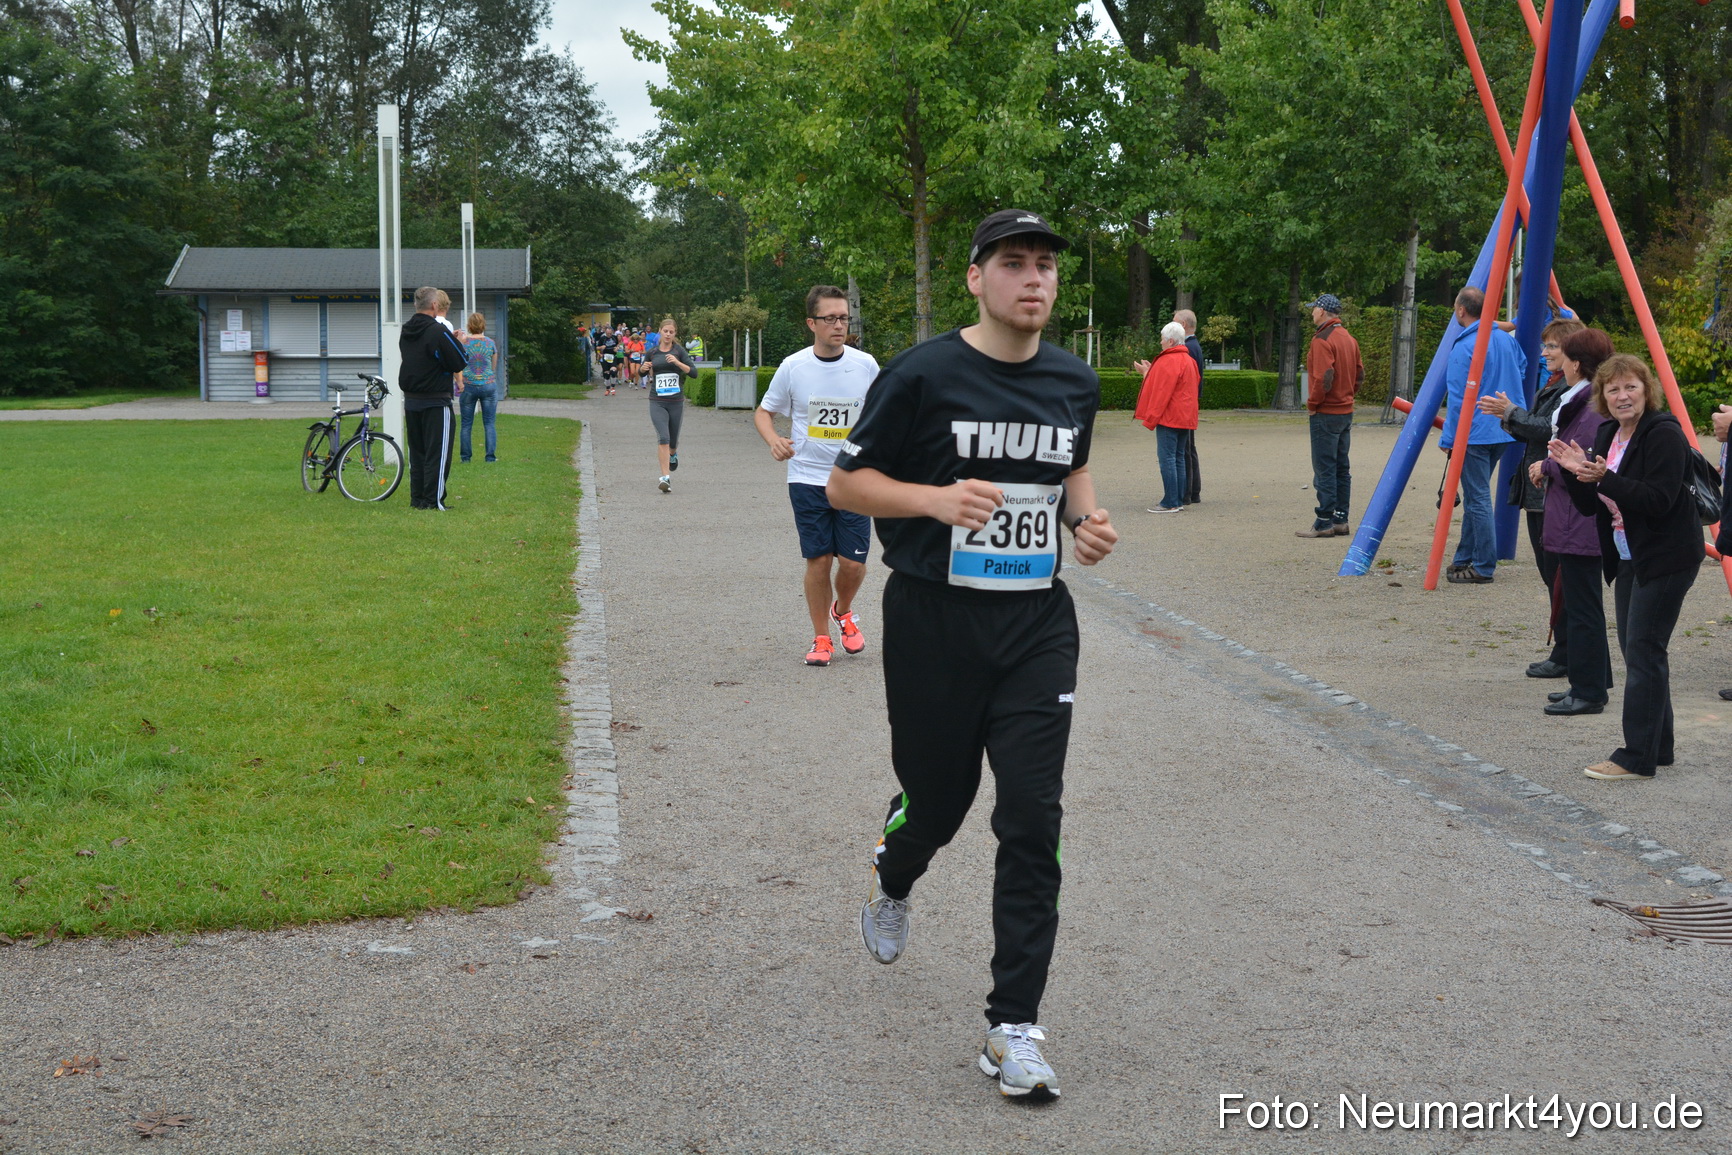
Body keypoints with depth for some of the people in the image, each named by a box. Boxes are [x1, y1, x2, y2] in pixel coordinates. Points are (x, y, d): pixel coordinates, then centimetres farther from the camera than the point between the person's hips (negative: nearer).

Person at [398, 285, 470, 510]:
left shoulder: (405, 332, 9)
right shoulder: (438, 332, -16)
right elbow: (459, 363, -15)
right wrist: (457, 342, 4)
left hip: (410, 400, 7)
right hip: (435, 402, -7)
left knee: (416, 452, 14)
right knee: (437, 452, -2)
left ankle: (417, 498, 17)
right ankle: (433, 500, -3)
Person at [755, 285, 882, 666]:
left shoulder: (865, 365, -1)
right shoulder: (793, 367, -3)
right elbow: (763, 411, 8)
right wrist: (774, 440, -11)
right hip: (807, 479, -1)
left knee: (853, 562, -2)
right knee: (818, 560, 0)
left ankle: (843, 611, 31)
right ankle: (821, 638, 16)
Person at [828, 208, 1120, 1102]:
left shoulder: (1075, 383, 7)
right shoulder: (922, 375, -9)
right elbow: (845, 483, -5)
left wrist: (1087, 517, 3)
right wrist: (937, 498, -21)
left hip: (1037, 624, 3)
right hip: (934, 620, -3)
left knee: (1032, 816, -6)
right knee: (937, 801, 11)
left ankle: (1013, 1026, 1)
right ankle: (891, 880, 50)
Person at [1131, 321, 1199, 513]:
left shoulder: (1168, 361, -14)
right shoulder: (1188, 360, 17)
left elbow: (1162, 392, -18)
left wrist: (1150, 418, -15)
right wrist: (1149, 372, 26)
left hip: (1169, 418, -10)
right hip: (1185, 418, 10)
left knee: (1167, 458, -9)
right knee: (1179, 458, 12)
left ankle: (1170, 503, -11)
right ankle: (1179, 500, 13)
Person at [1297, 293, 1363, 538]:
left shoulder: (1322, 339, -15)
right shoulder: (1349, 338, 13)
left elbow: (1323, 378, -22)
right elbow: (1360, 374, 17)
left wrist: (1312, 403, -9)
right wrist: (1348, 396, 17)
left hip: (1326, 414, -9)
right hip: (1346, 411, 9)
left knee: (1324, 469, -6)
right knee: (1341, 468, 11)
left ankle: (1324, 523, -5)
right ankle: (1340, 520, 14)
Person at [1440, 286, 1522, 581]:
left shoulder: (1464, 347, -15)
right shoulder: (1506, 339, 8)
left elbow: (1458, 398, -15)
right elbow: (1522, 369, 24)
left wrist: (1448, 438, -9)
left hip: (1474, 433, -8)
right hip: (1502, 431, 8)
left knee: (1477, 498, -3)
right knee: (1475, 496, 17)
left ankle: (1483, 567, 0)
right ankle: (1465, 559, 24)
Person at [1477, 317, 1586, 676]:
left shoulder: (1583, 390, -14)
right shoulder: (1552, 386, 19)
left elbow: (1553, 432, -22)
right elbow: (1532, 433, 21)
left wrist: (1512, 414, -17)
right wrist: (1508, 417, 4)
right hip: (1538, 494, 11)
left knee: (1560, 577, -6)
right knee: (1551, 575, 13)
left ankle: (1565, 656, 0)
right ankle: (1564, 653, 19)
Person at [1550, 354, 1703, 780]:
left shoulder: (1664, 434, -15)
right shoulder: (1607, 434, 12)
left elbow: (1659, 500, -24)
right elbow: (1589, 505, 13)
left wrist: (1605, 478, -29)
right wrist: (1578, 473, -6)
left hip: (1666, 560, -9)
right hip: (1629, 560, 9)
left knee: (1643, 651, -9)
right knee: (1637, 651, 12)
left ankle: (1637, 757, -6)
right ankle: (1658, 747, 22)